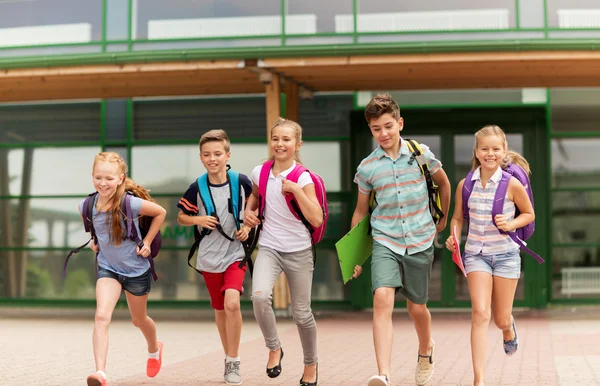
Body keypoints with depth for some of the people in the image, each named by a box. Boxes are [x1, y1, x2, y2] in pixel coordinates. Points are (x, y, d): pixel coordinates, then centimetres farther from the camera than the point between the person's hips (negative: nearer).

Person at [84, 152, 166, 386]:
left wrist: (147, 242, -8)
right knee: (101, 316, -22)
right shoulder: (87, 206, -12)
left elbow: (160, 212, -8)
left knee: (138, 319, 19)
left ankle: (154, 349, 52)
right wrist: (94, 240, 3)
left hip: (136, 270, -2)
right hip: (108, 268, 2)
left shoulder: (131, 203, -25)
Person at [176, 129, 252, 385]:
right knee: (220, 310, 13)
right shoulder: (196, 189, -8)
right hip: (209, 258, 2)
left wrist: (248, 226, -7)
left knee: (232, 302, -22)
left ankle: (233, 362, -7)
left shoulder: (242, 182, -9)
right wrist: (198, 220, -14)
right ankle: (229, 358, 33)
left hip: (235, 254, -2)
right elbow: (181, 217, 5)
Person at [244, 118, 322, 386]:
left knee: (301, 314, 6)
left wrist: (297, 190, -25)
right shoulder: (260, 172, 0)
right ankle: (274, 348, -1)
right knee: (259, 296, -26)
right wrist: (248, 210, 4)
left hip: (299, 251, -2)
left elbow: (316, 219, -18)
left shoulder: (303, 178, -11)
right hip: (269, 248, 2)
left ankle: (310, 364, 31)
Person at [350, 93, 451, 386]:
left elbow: (443, 184, 16)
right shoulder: (367, 167, -1)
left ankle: (426, 350, 45)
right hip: (385, 243, 0)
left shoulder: (421, 154, -3)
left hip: (419, 243, 1)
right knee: (382, 299, -22)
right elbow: (360, 211, 11)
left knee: (416, 307, 12)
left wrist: (442, 219, 23)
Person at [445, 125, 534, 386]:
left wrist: (510, 224, -13)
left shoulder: (512, 184, -8)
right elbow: (457, 217, 11)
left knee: (501, 319, 9)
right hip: (476, 254, 1)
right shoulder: (465, 185, -3)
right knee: (480, 313, -15)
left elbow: (529, 214, 6)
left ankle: (509, 328, 51)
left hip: (506, 254, 0)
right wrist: (454, 237, -8)